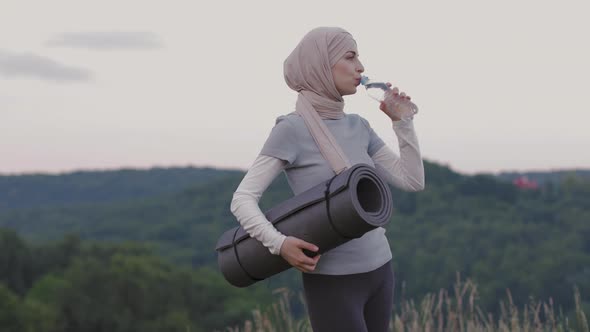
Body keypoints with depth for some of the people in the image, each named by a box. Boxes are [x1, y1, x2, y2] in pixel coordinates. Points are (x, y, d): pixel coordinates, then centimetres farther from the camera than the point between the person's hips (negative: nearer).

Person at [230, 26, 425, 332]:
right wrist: (279, 243, -29)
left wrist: (401, 120, 2)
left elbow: (413, 181, 7)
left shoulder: (358, 127, 8)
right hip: (332, 280, -7)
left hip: (378, 269, 7)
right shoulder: (292, 129, -11)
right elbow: (242, 199, -14)